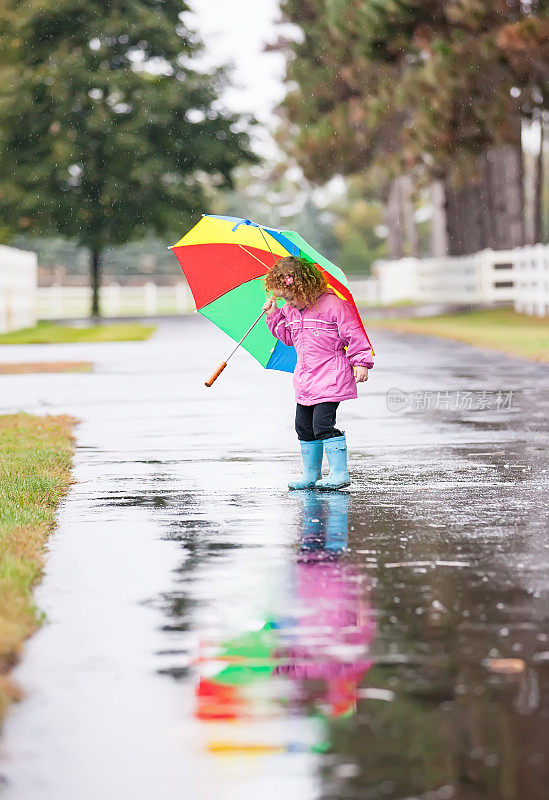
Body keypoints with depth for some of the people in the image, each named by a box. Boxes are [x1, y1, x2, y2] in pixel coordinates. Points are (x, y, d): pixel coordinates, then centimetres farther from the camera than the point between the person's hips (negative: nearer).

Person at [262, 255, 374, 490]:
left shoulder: (333, 305, -14)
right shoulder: (291, 311, 8)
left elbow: (353, 334, -10)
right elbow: (286, 335, 23)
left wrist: (361, 363, -13)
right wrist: (274, 315, 10)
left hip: (330, 379, -8)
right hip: (305, 381, 8)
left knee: (323, 424, -14)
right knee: (304, 426, 11)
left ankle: (339, 473, -7)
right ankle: (311, 474, 22)